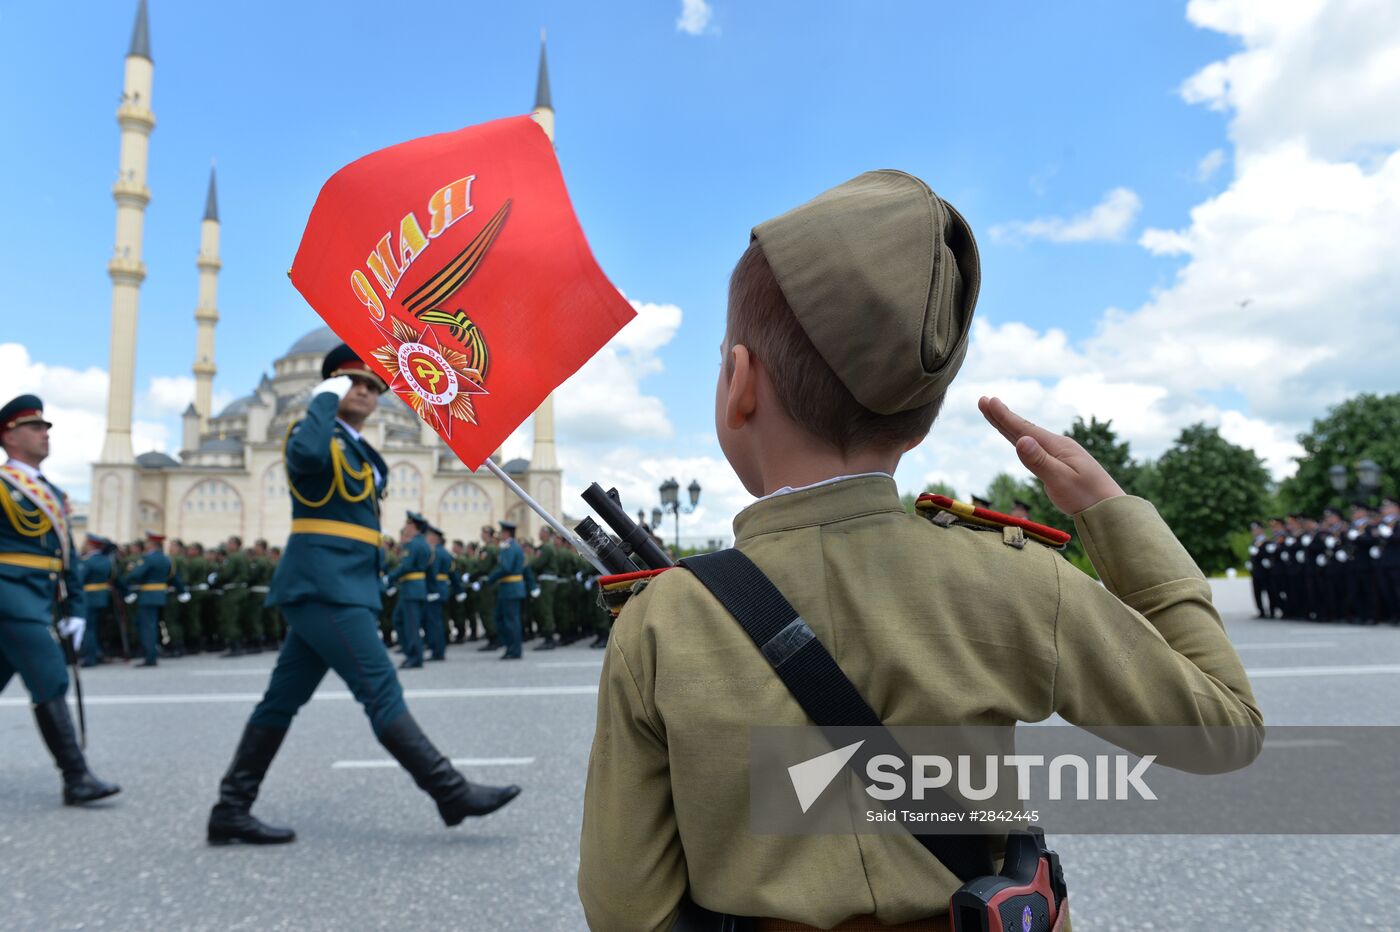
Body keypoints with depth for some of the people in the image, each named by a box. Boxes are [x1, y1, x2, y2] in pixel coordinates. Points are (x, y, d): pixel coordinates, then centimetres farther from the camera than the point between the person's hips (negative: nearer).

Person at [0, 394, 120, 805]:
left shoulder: (53, 493, 18)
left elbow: (67, 556, 19)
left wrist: (75, 610, 14)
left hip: (37, 602, 8)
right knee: (51, 683, -11)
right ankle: (76, 779, -9)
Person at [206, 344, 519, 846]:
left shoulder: (362, 452, 22)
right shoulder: (318, 434, -6)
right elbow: (304, 454, -31)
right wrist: (326, 397, -18)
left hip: (337, 587, 10)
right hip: (324, 587, -10)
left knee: (283, 701, 12)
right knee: (381, 689, -9)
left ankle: (231, 811, 20)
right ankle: (452, 792, -7)